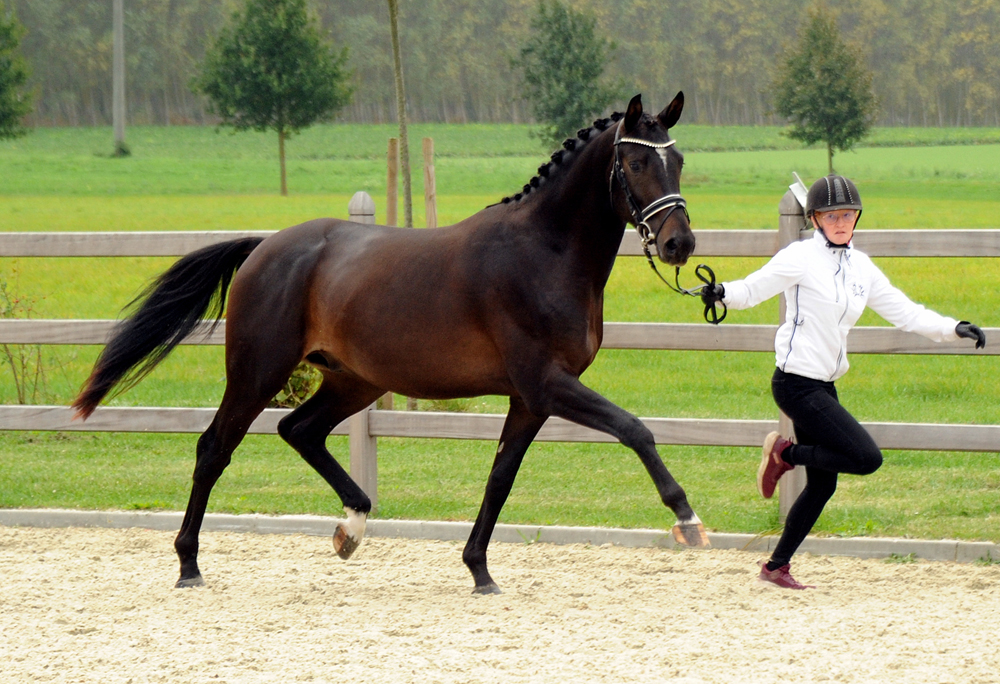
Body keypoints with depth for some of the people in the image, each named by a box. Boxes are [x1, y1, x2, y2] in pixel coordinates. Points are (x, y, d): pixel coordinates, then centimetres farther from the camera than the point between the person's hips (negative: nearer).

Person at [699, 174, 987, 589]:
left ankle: (776, 567, 21)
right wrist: (721, 293, -34)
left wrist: (954, 329, 4)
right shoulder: (802, 258, -9)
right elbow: (752, 290, -13)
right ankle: (784, 452, 4)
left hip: (823, 387, 8)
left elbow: (904, 312, 13)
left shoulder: (860, 267, 10)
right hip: (797, 384, -8)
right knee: (867, 458, -15)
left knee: (822, 484, 10)